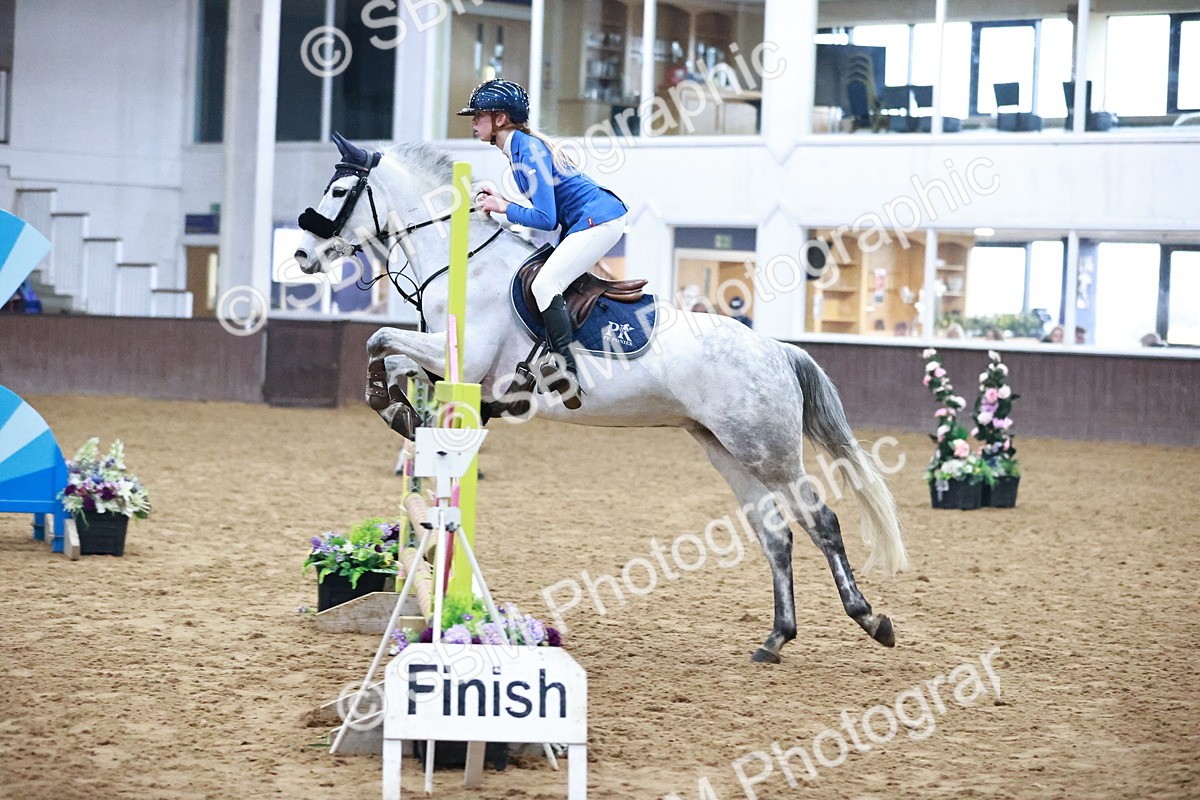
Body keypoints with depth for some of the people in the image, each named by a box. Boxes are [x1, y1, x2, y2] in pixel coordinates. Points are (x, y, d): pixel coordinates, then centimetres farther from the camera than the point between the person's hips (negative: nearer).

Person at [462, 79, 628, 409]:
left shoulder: (528, 150, -17)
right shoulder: (518, 147, 13)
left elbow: (546, 219, -21)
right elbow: (546, 207, 20)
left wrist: (504, 208, -9)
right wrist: (500, 200, 11)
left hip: (600, 218, -11)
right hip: (585, 221, 11)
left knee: (544, 284, -21)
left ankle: (568, 375, -23)